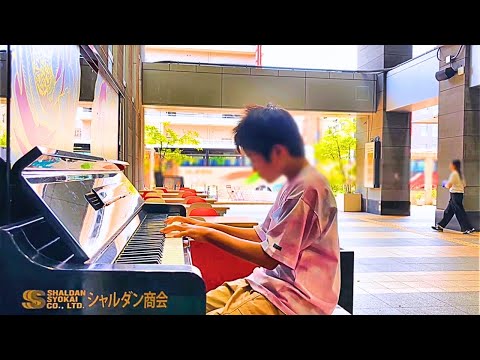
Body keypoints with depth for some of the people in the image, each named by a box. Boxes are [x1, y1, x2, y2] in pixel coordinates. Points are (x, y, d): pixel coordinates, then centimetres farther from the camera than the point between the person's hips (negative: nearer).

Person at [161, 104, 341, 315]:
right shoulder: (294, 184, 12)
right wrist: (207, 226, 10)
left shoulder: (307, 188, -19)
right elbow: (262, 236, 16)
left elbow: (270, 258, -21)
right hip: (272, 282, 9)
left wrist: (209, 234, -13)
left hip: (295, 299, -9)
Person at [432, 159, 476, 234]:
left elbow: (448, 186, -19)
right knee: (449, 211, 13)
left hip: (455, 194, -10)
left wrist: (444, 184, 3)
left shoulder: (454, 174, -14)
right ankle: (440, 226, 19)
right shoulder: (460, 174, 13)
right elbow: (464, 185, 16)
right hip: (460, 194, 10)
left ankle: (469, 228, -4)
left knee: (460, 212, -6)